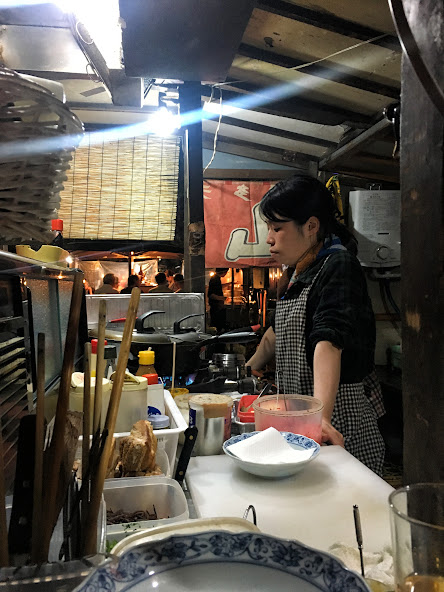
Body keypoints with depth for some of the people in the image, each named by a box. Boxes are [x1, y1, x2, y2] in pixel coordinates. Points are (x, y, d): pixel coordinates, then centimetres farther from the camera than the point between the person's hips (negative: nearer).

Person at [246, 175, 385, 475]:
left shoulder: (339, 267, -16)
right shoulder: (297, 272, 12)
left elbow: (329, 343, -30)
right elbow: (280, 330, 24)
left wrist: (321, 417, -37)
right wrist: (249, 369, 24)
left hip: (340, 408, -8)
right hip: (299, 406, 8)